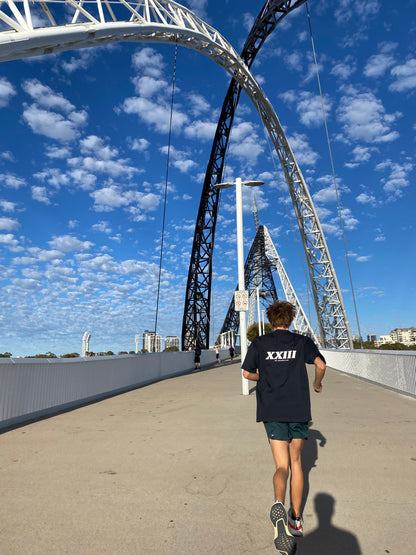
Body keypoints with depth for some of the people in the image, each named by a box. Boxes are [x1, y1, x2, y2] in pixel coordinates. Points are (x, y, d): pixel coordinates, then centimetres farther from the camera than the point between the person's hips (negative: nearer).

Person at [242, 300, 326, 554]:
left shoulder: (259, 343, 2)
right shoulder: (302, 341, 2)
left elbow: (247, 373, 1)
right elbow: (321, 364, -9)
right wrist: (318, 384, 11)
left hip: (273, 411, -1)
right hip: (299, 409, 1)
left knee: (282, 466, 3)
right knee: (295, 461, 18)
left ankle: (279, 505, -25)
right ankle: (296, 518, 26)